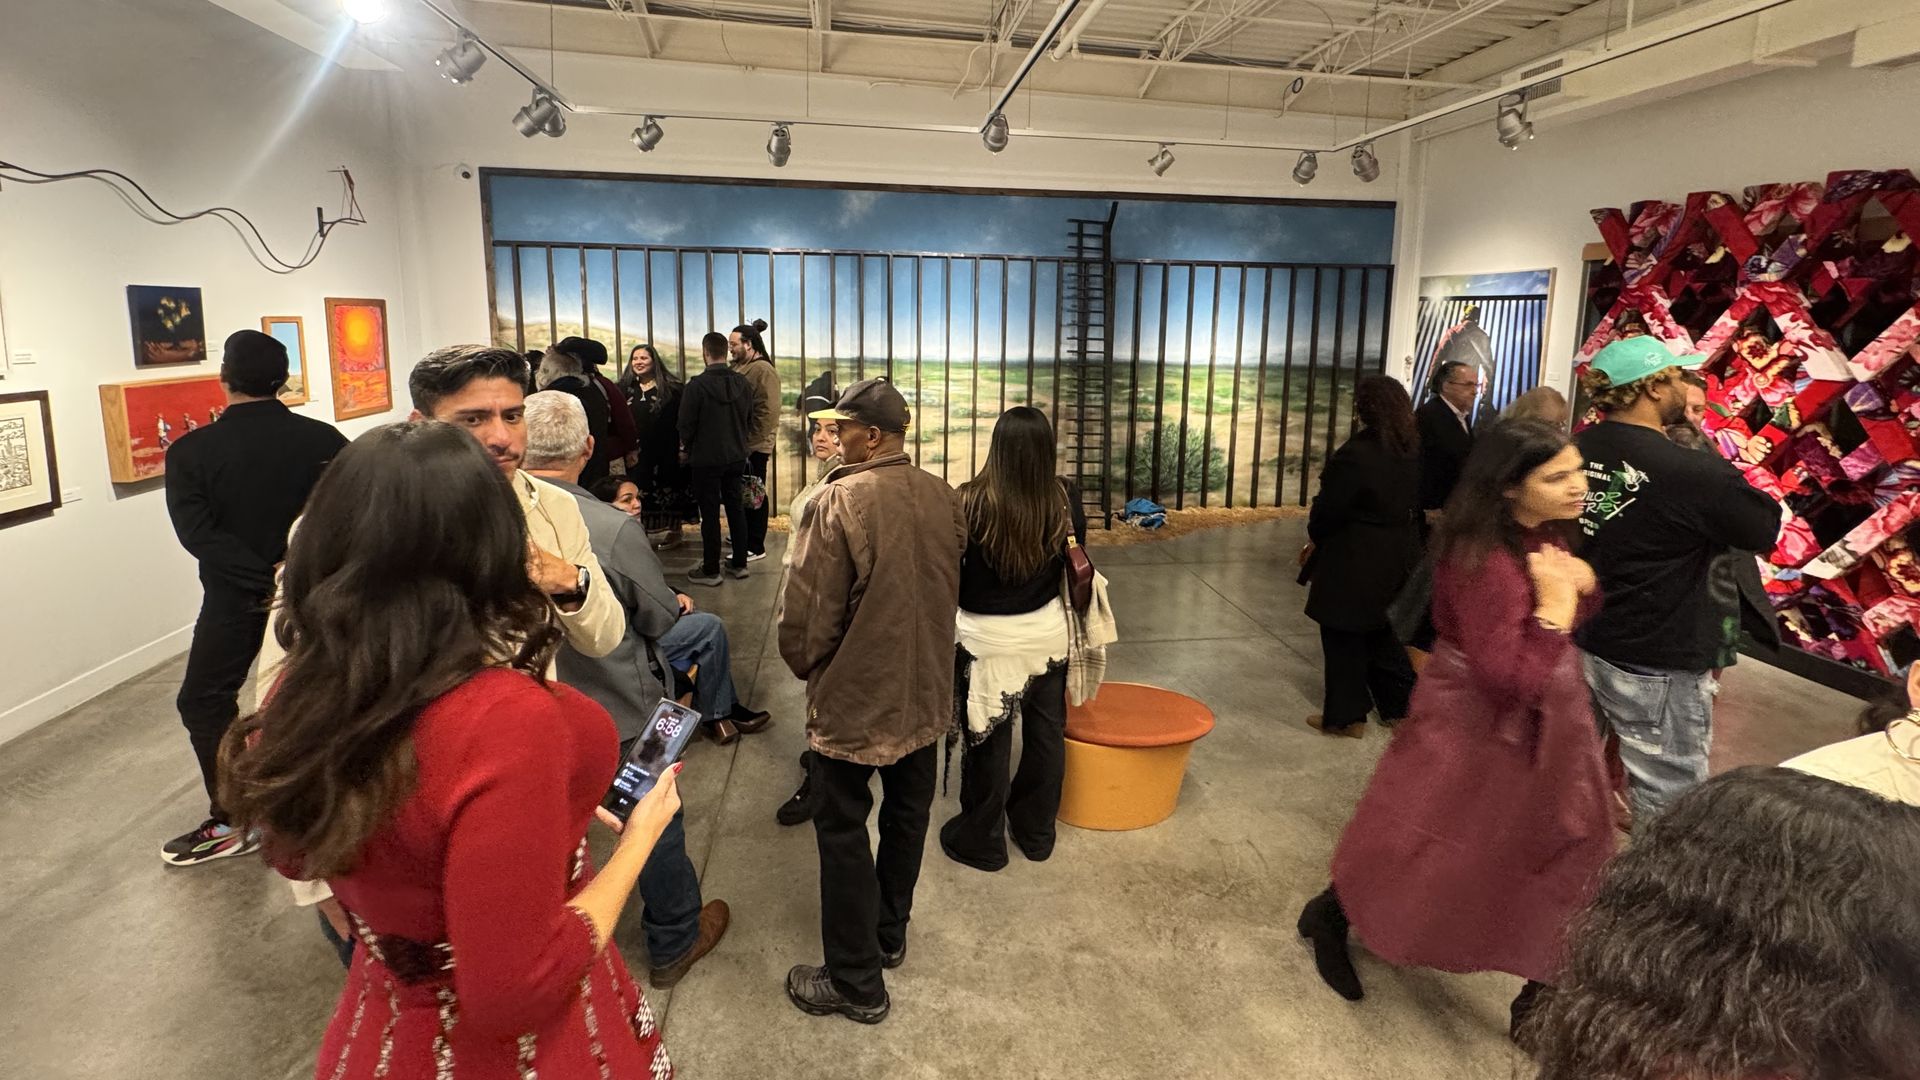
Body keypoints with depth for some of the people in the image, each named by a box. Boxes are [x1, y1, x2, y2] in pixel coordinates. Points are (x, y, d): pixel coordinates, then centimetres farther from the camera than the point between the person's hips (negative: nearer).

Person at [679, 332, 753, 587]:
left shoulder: (696, 385, -18)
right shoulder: (743, 383, -2)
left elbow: (686, 425, -11)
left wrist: (689, 447, 8)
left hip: (706, 459, -5)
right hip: (737, 457, 5)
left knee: (710, 514, 2)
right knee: (735, 508, 15)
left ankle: (710, 570, 9)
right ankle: (739, 563, 22)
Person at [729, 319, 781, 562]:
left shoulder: (763, 370, -15)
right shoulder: (739, 367, 13)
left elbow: (768, 413, -20)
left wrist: (752, 443, -19)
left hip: (753, 446, -9)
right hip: (739, 444, 9)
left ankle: (755, 547, 9)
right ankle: (743, 539, 30)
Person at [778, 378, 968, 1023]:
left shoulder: (839, 502, -23)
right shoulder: (943, 498, -4)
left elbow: (808, 615, -20)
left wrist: (805, 664, 0)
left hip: (855, 699, -6)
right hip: (926, 693, 7)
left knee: (843, 833, 9)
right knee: (906, 817, 21)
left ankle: (855, 982, 19)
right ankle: (890, 934, 41)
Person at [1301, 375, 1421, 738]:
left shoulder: (1355, 455, -21)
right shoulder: (1414, 451, 1)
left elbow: (1328, 509, -14)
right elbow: (1416, 501, 8)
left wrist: (1316, 536, 4)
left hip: (1354, 561, -7)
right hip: (1398, 558, 7)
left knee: (1344, 638, 7)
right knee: (1382, 633, 21)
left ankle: (1346, 716, 16)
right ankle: (1398, 706, 28)